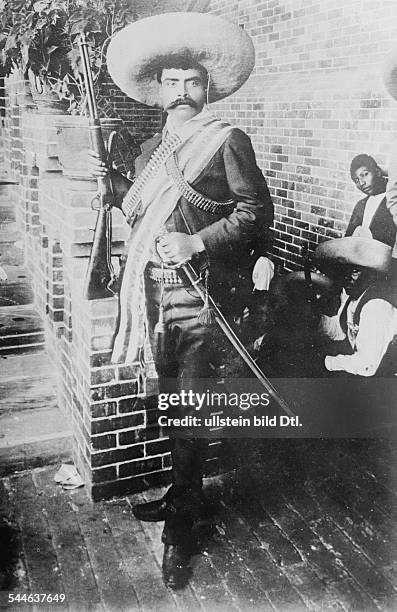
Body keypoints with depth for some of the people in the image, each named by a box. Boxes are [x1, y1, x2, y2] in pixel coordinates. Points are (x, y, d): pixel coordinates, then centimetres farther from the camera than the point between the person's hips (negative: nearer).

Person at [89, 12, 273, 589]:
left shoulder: (227, 140, -2)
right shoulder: (152, 149, 18)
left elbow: (256, 210, -7)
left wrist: (198, 242, -17)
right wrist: (112, 181, 12)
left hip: (198, 294, -6)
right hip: (154, 291, 7)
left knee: (190, 411, -2)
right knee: (171, 404, 16)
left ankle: (181, 524, 13)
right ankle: (182, 496, 34)